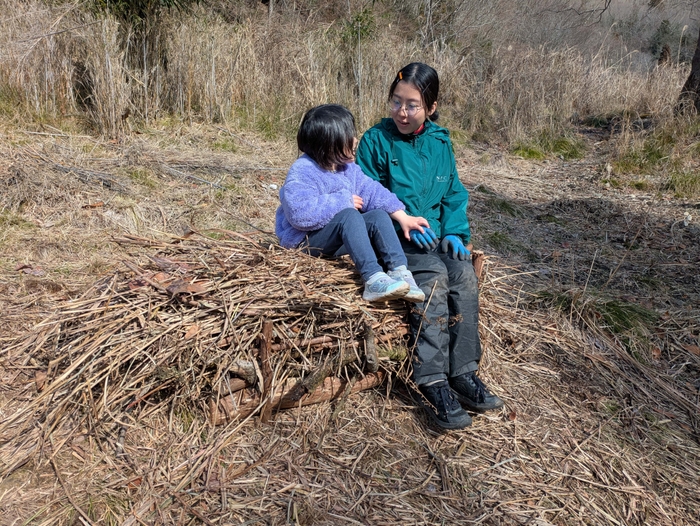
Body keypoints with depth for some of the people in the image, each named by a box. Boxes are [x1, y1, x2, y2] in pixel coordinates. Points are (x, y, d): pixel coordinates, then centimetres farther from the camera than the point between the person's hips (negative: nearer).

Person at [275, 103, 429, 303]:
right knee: (349, 215, -33)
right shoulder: (302, 172, -20)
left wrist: (403, 217, -6)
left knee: (379, 215, -13)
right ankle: (373, 280, -42)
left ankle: (399, 272, -25)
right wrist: (344, 201, -24)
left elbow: (372, 191, 5)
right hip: (306, 241, -8)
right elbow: (300, 214, -32)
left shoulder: (347, 168, 6)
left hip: (337, 241, 8)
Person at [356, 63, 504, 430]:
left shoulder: (440, 143, 11)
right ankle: (433, 383, -26)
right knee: (433, 277, -30)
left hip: (436, 233, 5)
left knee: (464, 273, -24)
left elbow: (454, 195, 15)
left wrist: (454, 232, -3)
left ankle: (463, 371, -15)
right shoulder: (376, 140, -2)